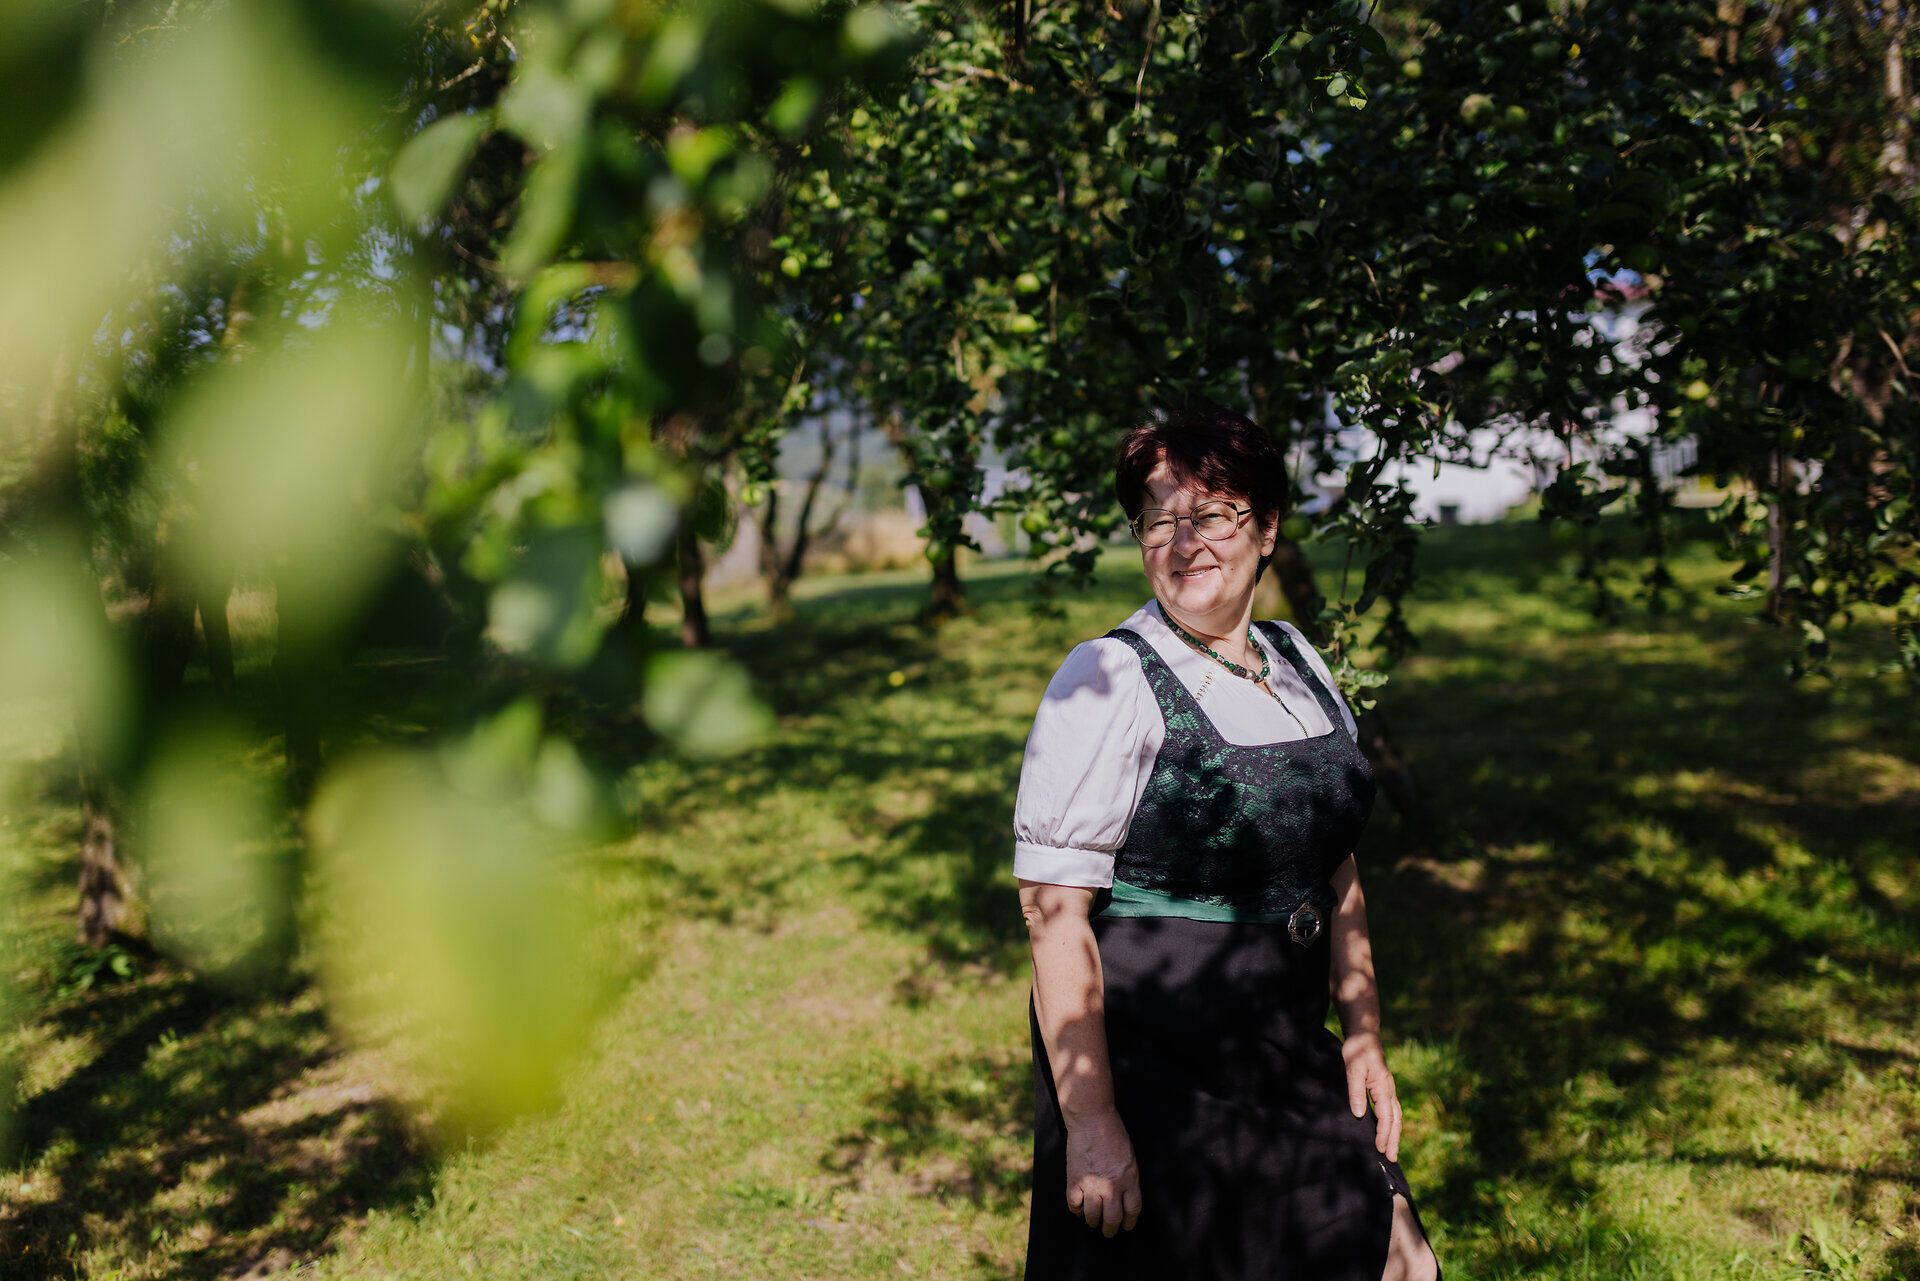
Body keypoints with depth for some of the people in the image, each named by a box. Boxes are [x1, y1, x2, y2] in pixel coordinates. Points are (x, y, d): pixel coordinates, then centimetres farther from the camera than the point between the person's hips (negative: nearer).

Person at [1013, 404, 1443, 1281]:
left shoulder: (1298, 666, 7)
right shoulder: (1107, 680, -14)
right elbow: (1052, 911, -19)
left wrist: (1363, 1033, 11)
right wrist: (1089, 1122, -21)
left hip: (1289, 1059, 6)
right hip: (1149, 1067, -6)